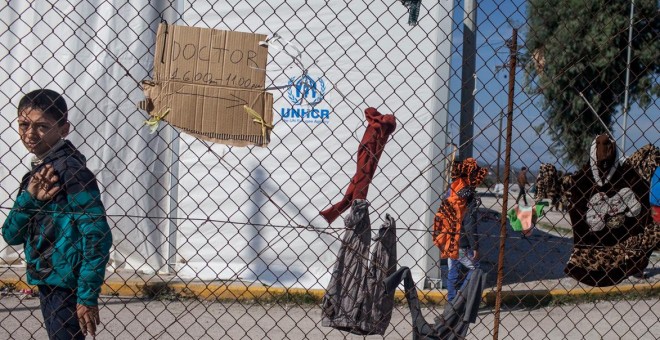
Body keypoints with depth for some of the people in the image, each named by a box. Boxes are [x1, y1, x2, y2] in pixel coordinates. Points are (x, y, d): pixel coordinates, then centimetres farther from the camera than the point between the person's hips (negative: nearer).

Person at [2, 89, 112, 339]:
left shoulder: (70, 169, -16)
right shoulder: (38, 171, 10)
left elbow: (96, 234, -20)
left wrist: (87, 296, -20)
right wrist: (29, 198, -11)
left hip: (67, 284, -9)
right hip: (47, 281, 9)